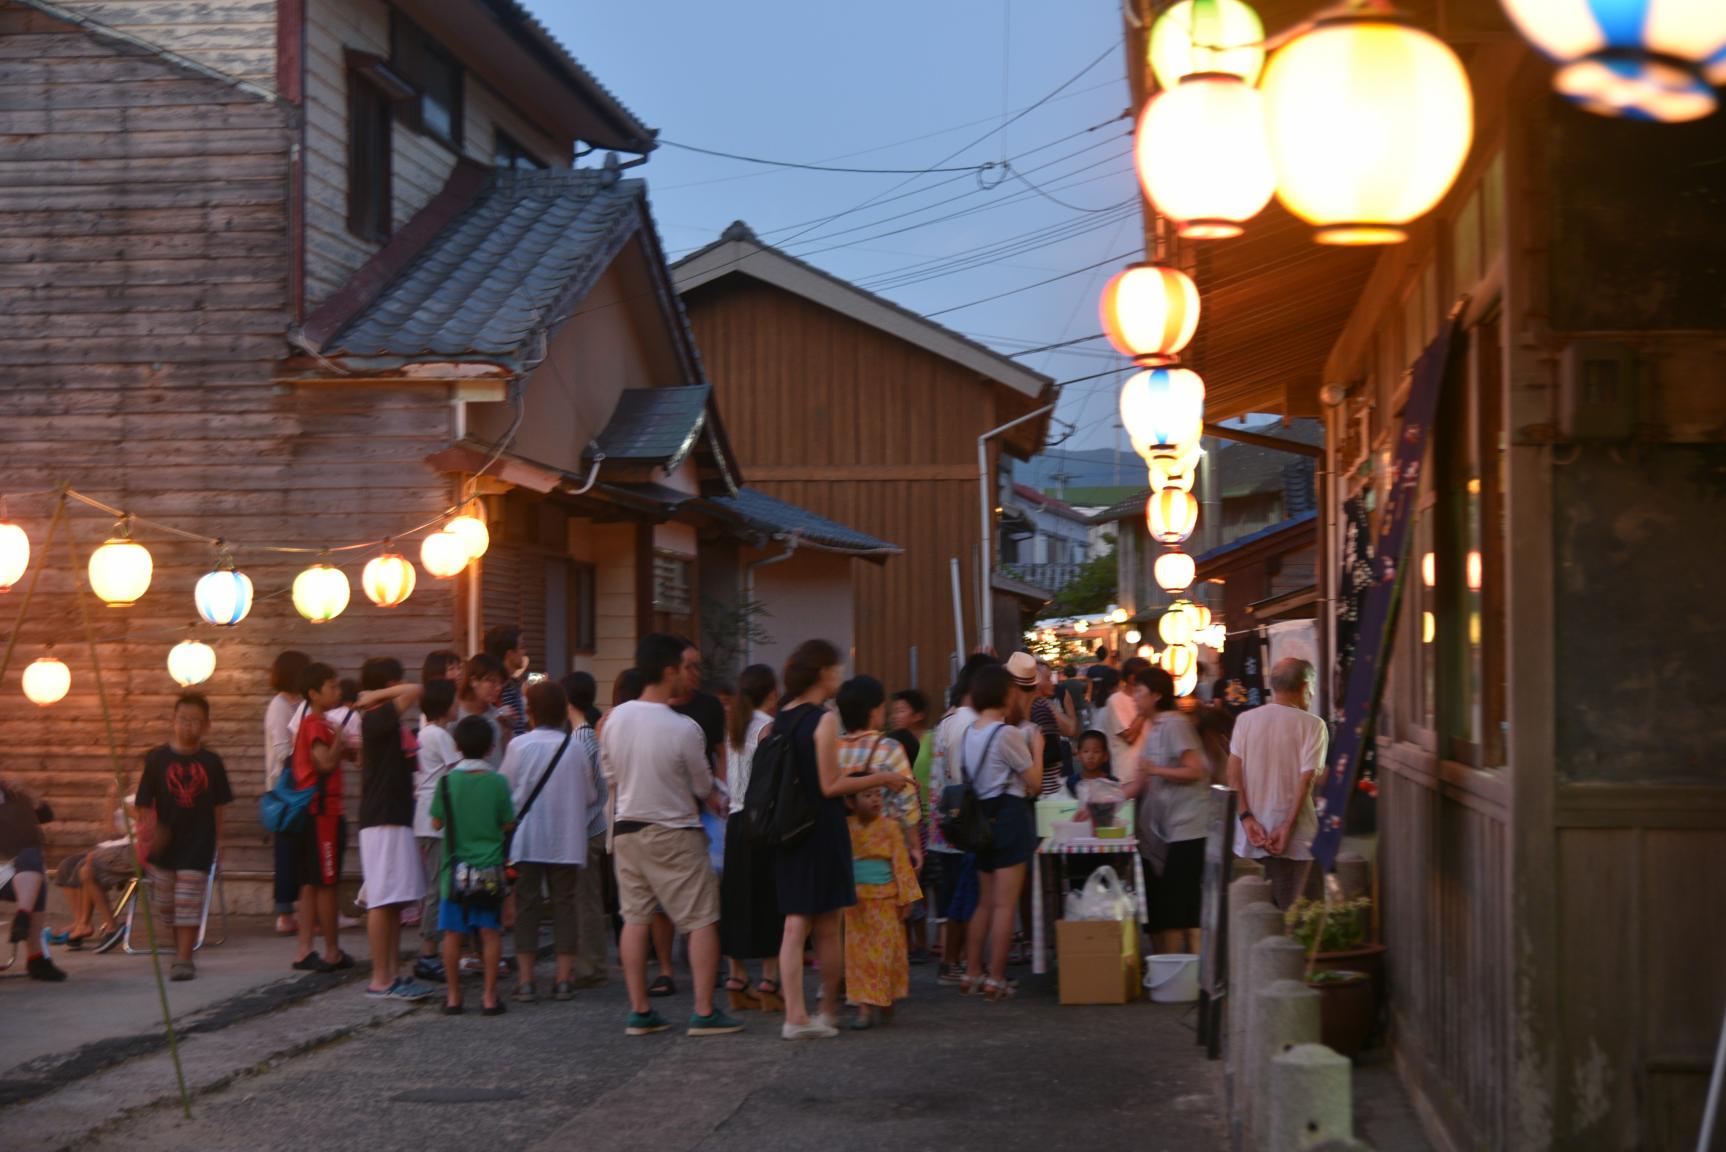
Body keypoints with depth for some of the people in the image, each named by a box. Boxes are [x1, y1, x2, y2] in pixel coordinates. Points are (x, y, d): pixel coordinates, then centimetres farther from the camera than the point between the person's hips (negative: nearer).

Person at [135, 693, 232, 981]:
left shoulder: (211, 762, -1)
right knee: (166, 902, 12)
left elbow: (217, 805, 7)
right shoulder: (158, 758, -4)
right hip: (164, 843, 1)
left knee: (189, 904, -5)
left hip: (198, 842, -1)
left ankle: (184, 959, -3)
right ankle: (181, 948, 31)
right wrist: (152, 830, -15)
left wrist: (217, 839, 8)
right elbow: (145, 803, -3)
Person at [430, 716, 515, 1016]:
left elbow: (436, 822, 2)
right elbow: (508, 824, 1)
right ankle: (489, 996, 3)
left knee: (452, 932, 6)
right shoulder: (498, 782, -5)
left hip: (455, 867, 0)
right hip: (489, 867, 0)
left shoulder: (448, 781, -5)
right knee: (490, 932, 3)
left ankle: (453, 996, 11)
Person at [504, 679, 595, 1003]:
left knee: (527, 905, 5)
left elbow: (504, 792, -1)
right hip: (567, 840, 1)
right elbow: (590, 796, 3)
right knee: (564, 904, 8)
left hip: (527, 840, -1)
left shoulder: (519, 746, -8)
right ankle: (564, 978, 7)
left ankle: (525, 980, 4)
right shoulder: (576, 747, -5)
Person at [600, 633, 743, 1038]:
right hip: (673, 834, -6)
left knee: (635, 918, 11)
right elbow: (703, 788, -7)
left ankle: (639, 1011, 13)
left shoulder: (615, 718, -3)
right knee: (702, 920, 2)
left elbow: (610, 777, 9)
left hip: (626, 829, 6)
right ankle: (704, 1012, 0)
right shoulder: (684, 729, -19)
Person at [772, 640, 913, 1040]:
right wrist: (882, 779, -7)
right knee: (827, 928, 7)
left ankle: (795, 1015, -3)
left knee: (795, 925, 4)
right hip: (823, 829, -6)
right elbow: (830, 785, -15)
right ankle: (828, 1011, 18)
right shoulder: (824, 720, -13)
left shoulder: (778, 721, 8)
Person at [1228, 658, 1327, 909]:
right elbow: (1307, 779, -11)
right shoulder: (1312, 725, -4)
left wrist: (1247, 818, -4)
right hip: (1292, 836, -3)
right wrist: (1288, 828, -11)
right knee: (1285, 909, -1)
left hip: (1253, 832, 4)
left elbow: (1233, 773, -1)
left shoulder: (1245, 720, 5)